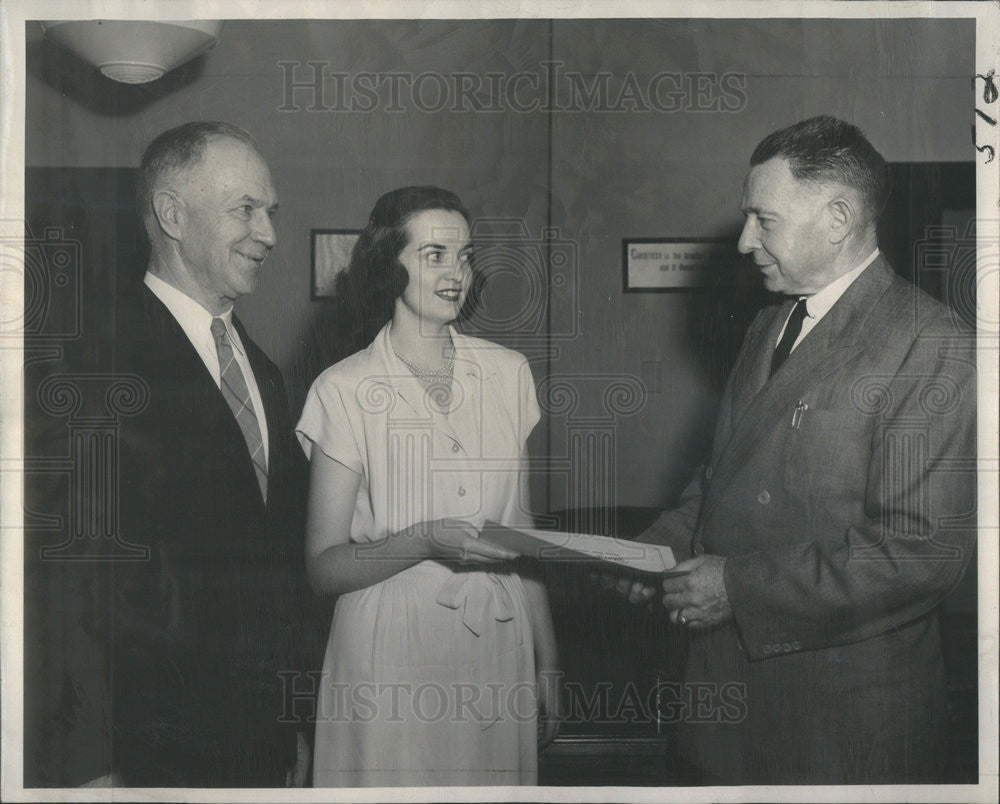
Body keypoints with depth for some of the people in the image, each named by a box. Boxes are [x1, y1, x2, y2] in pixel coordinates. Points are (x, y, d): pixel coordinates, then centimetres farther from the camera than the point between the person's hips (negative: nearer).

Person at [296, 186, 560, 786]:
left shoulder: (509, 373, 7)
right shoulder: (344, 391, -5)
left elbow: (523, 533, 11)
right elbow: (324, 567, -6)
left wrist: (548, 667, 10)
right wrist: (426, 541, -21)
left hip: (498, 646, 3)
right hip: (391, 654, -3)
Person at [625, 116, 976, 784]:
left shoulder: (929, 347, -16)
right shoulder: (770, 328, 14)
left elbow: (927, 549, -23)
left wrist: (740, 586, -21)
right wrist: (667, 542, 1)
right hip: (736, 676, 7)